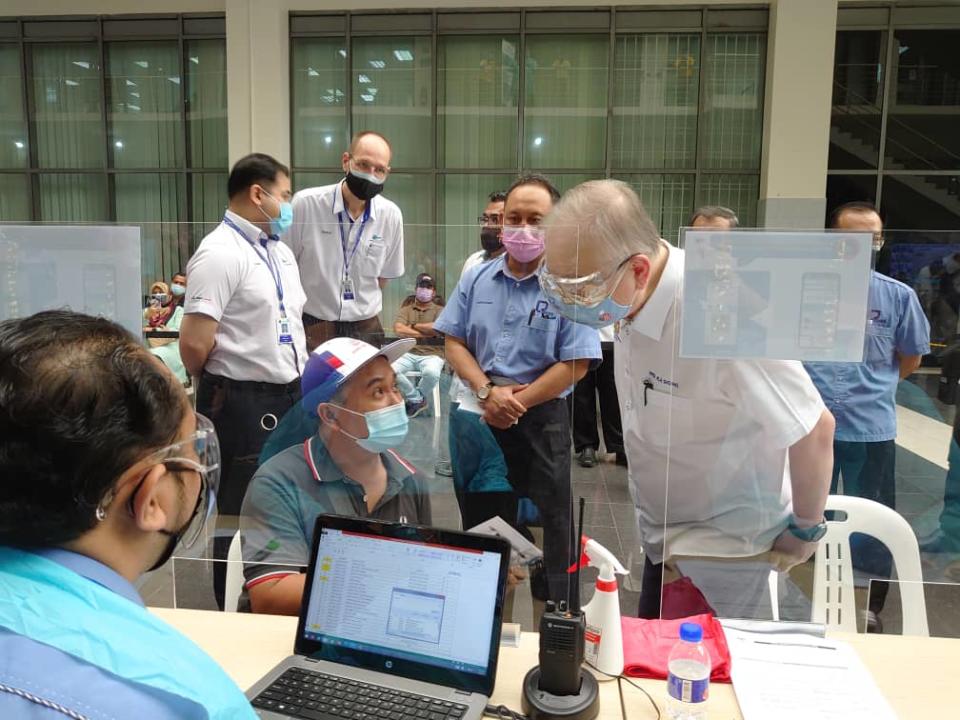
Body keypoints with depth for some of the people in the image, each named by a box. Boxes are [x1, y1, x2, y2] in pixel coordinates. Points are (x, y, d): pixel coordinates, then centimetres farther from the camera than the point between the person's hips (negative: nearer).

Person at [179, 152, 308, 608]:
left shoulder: (280, 251, 13)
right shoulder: (221, 253, -16)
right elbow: (194, 344, -22)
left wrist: (297, 378, 16)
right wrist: (217, 387, -4)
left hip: (289, 397, 9)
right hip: (243, 403, -8)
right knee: (242, 516, 6)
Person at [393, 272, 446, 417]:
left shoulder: (439, 310, 10)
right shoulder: (405, 309, 13)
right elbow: (399, 330, -5)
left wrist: (414, 326, -1)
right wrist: (427, 333, -7)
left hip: (432, 354, -2)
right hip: (408, 353, 2)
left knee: (431, 372, -36)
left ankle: (414, 399, -2)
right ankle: (417, 398, -4)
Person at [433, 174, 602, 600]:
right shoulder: (476, 279, 6)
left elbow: (575, 364, -11)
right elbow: (454, 342, 4)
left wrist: (516, 402, -14)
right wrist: (488, 392, -12)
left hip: (543, 419, -4)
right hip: (481, 417, 4)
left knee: (552, 523, 4)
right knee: (483, 520, 17)